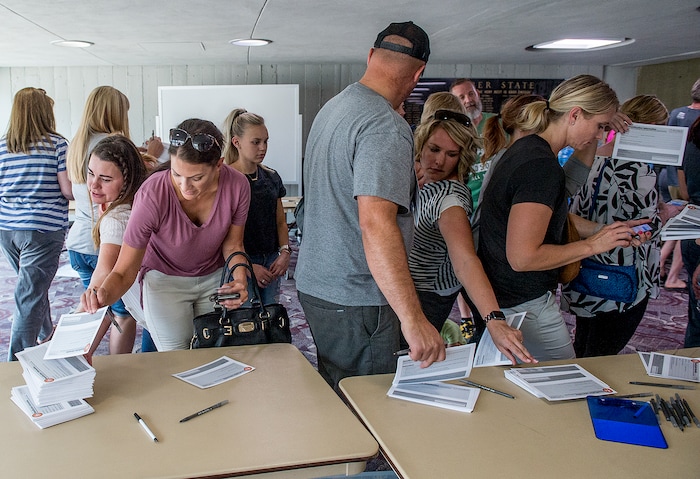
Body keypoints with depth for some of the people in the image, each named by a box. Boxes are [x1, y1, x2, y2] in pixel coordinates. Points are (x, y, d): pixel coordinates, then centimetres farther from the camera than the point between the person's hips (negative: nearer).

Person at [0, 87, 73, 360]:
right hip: (43, 229, -5)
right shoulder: (57, 145, -9)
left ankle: (47, 336, 44)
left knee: (34, 286, 25)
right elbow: (68, 191, -12)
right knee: (29, 299, -2)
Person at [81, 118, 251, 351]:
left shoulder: (237, 185, -22)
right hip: (165, 279, -2)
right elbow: (123, 273, -24)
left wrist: (240, 279, -24)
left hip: (215, 277, 3)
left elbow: (232, 245, -5)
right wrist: (102, 295, -44)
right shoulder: (152, 195, -30)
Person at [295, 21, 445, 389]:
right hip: (355, 299, -9)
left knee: (331, 400, 22)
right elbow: (376, 224, -31)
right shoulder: (386, 127, -20)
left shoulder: (331, 107, 11)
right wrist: (412, 318, -33)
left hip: (313, 284, 9)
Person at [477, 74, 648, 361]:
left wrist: (604, 230, 9)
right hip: (525, 305, -10)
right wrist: (592, 245, -16)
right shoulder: (542, 166, -24)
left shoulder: (527, 147, 8)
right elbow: (522, 257, -27)